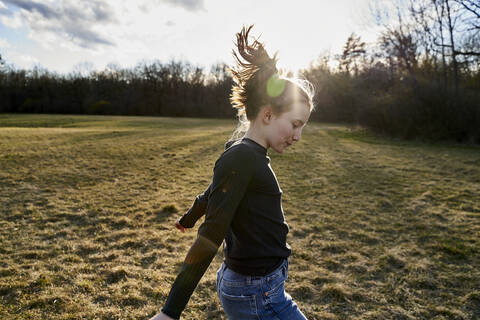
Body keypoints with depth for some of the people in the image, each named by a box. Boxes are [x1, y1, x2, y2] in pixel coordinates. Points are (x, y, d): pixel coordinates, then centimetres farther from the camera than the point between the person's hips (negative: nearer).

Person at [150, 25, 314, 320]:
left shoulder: (248, 154, 5)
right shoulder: (241, 158, -22)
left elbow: (213, 194, 22)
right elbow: (209, 239, -25)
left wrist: (188, 219, 39)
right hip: (257, 296, -9)